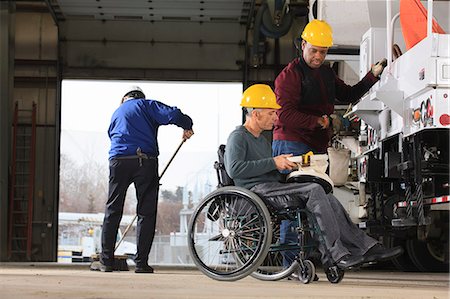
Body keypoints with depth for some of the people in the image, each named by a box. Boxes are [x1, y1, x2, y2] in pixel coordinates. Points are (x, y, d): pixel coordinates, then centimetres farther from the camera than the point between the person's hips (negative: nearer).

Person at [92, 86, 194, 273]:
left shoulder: (116, 113, 26)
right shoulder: (147, 105, 11)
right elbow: (172, 114, -6)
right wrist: (187, 126, 9)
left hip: (118, 161, 3)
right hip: (145, 160, -3)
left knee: (113, 211, 9)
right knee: (146, 213, 3)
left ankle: (106, 261, 6)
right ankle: (141, 263, 1)